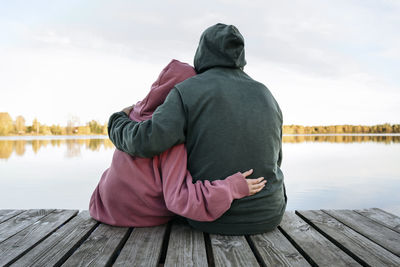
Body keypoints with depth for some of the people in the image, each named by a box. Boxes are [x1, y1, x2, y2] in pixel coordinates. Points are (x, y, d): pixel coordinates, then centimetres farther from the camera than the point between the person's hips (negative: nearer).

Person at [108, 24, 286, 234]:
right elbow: (273, 160, 10)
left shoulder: (188, 91, -11)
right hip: (266, 216, 3)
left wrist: (117, 125, -1)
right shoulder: (266, 97, 2)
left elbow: (148, 141, -22)